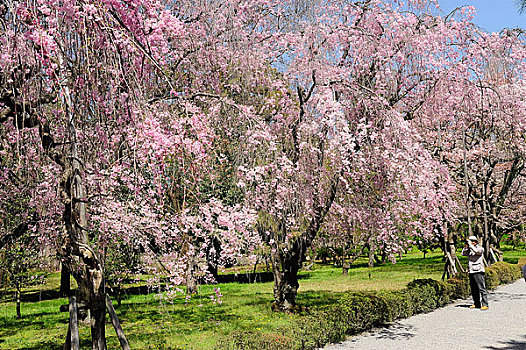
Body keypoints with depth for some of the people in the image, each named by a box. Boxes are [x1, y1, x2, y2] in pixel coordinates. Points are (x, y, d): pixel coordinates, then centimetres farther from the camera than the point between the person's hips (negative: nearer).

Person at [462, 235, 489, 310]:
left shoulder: (480, 248, -3)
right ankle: (476, 304, 17)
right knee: (474, 289, 9)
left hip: (478, 271, -7)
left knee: (482, 288, -9)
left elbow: (476, 251, -23)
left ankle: (485, 304, -8)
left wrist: (470, 244, -15)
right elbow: (463, 253, 7)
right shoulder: (469, 249, 16)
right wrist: (466, 246, -1)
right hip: (471, 272, 7)